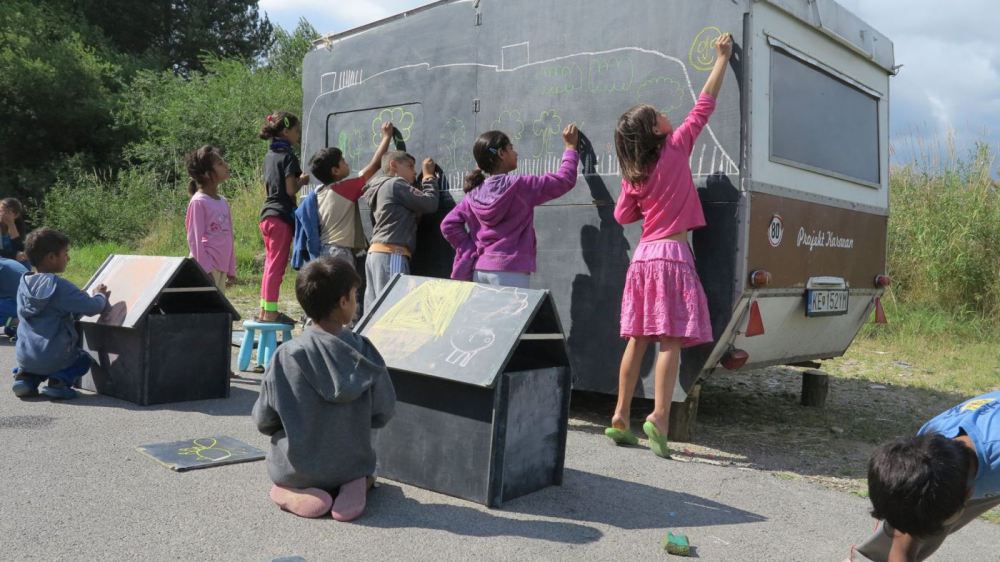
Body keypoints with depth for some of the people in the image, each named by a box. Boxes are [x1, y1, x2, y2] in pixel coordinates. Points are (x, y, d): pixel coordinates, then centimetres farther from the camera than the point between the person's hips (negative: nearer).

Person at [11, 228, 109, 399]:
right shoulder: (60, 286, -17)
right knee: (84, 359, 24)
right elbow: (92, 308, -17)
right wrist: (100, 295, 4)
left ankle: (26, 376, 9)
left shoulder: (24, 285, 4)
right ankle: (60, 380, -4)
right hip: (53, 358, -6)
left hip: (24, 357, 6)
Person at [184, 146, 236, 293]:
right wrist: (204, 269, -17)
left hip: (221, 267, 8)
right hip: (206, 267, -8)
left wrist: (231, 269, 15)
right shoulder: (198, 202, -11)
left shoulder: (223, 202, 11)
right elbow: (194, 238, -13)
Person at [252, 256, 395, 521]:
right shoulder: (364, 351, -15)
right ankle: (358, 483, 2)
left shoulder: (287, 356, -20)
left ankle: (296, 492, 6)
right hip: (352, 465, 0)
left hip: (296, 471, 0)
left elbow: (263, 421, -10)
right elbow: (383, 412, -7)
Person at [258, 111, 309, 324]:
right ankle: (271, 312, -2)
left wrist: (297, 179, 18)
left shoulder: (269, 156, 16)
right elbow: (290, 190, -15)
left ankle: (264, 311, 18)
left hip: (267, 215, 9)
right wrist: (302, 180, 3)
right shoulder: (288, 156, -10)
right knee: (277, 265, -5)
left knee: (271, 264, 13)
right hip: (282, 216, -8)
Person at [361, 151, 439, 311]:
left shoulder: (380, 188, 25)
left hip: (376, 253, 10)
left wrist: (427, 178, 16)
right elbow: (430, 204, -6)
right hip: (391, 254, -10)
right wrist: (429, 176, 10)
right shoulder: (396, 184, -3)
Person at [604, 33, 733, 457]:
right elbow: (704, 105, 2)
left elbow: (623, 216, 16)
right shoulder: (675, 149, -4)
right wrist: (722, 58, 11)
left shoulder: (631, 174, 7)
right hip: (671, 255, -5)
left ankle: (620, 418, 11)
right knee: (670, 340, -7)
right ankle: (658, 417, -16)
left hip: (643, 256, 6)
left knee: (637, 339, 8)